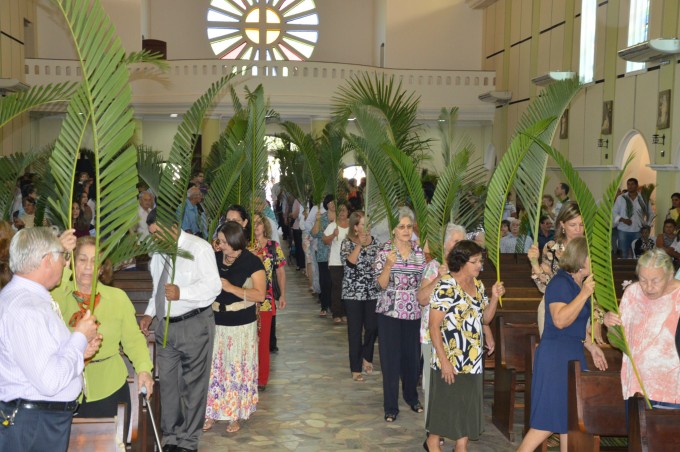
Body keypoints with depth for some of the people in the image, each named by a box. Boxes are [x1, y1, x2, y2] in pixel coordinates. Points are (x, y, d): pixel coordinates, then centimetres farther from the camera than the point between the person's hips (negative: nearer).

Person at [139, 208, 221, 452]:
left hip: (194, 324, -7)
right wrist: (149, 313, 9)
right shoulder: (158, 251, 11)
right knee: (167, 382, 12)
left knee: (193, 384, 3)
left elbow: (213, 286, -18)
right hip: (165, 325, 7)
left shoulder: (199, 247, -11)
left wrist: (181, 293, -31)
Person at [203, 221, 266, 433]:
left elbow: (260, 295, -16)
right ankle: (212, 413, 21)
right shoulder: (215, 258, 3)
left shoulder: (252, 262, -10)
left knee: (237, 370, 5)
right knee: (213, 368, 7)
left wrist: (231, 288, -21)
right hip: (215, 323, 4)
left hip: (241, 325, -4)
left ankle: (236, 415, 19)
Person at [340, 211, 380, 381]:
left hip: (372, 292, 3)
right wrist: (359, 245, -20)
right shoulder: (347, 243, -3)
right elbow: (349, 262, -20)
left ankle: (366, 357, 30)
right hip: (353, 293, -3)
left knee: (372, 327, 3)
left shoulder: (374, 241, 8)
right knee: (355, 330, 1)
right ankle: (356, 369, 10)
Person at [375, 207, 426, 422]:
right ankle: (391, 407, 14)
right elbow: (382, 284, -9)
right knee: (391, 359, 2)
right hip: (390, 312, -3)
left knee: (412, 356, 12)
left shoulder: (419, 251, 4)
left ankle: (411, 396, 36)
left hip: (413, 312, 3)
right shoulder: (385, 250, -5)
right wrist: (389, 264, -22)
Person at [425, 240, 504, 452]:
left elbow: (485, 318, 11)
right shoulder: (446, 287, -15)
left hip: (473, 359, 7)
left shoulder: (478, 285, 8)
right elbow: (434, 326, -16)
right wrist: (444, 360, -19)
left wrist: (494, 297, -4)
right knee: (446, 404, 6)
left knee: (469, 403, 12)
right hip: (451, 359, -7)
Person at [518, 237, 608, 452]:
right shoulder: (560, 282, -15)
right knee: (547, 422, -6)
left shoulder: (580, 284, 13)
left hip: (573, 356, 10)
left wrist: (591, 346, 21)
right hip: (556, 356, -10)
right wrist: (584, 294, -29)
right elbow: (560, 320, -28)